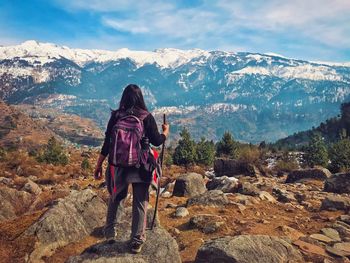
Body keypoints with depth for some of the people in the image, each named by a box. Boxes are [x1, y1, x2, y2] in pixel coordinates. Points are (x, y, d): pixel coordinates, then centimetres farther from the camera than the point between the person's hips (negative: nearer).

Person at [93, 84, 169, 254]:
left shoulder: (116, 116, -3)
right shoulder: (147, 117, -6)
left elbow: (107, 143, -4)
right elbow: (156, 141, -2)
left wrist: (99, 165, 5)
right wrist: (166, 132, 18)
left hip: (119, 165, 2)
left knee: (115, 198, 24)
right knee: (140, 203, 10)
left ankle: (110, 231, 33)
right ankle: (137, 241, 15)